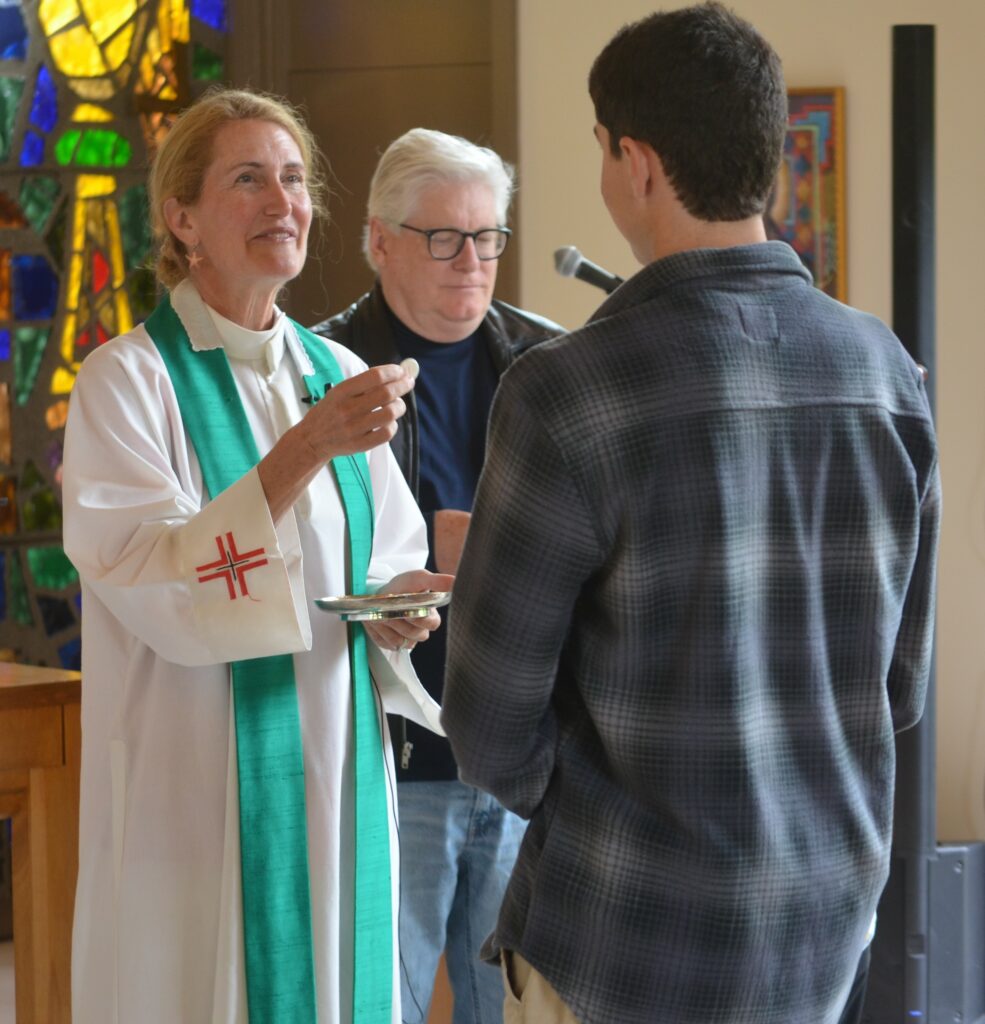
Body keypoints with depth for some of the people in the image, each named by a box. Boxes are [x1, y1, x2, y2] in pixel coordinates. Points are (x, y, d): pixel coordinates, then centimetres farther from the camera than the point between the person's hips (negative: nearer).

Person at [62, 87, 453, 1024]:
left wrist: (396, 610, -6)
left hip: (337, 775, 5)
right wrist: (304, 450, -27)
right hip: (201, 793, -5)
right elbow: (156, 588, -19)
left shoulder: (339, 376, 9)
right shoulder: (129, 378, -8)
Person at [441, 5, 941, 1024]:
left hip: (628, 941, -5)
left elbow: (492, 721, -11)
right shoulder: (888, 374, -2)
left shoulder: (567, 392, -18)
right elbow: (896, 682, 7)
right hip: (820, 937, 5)